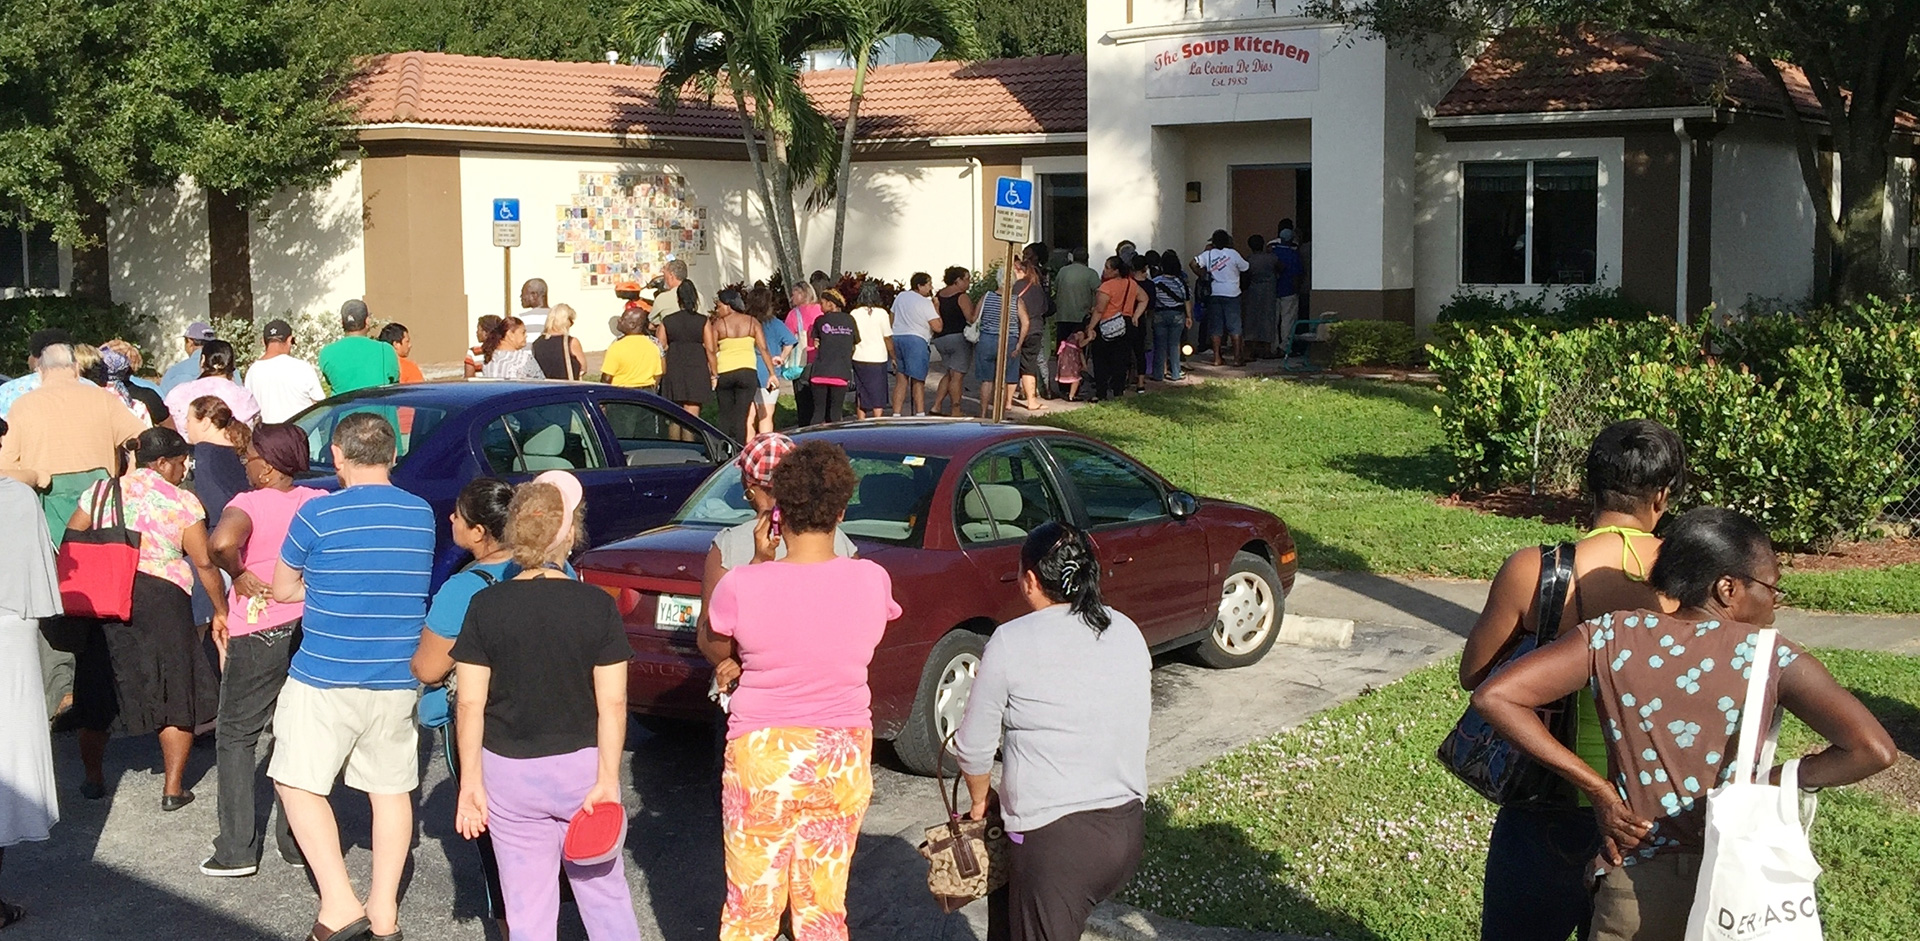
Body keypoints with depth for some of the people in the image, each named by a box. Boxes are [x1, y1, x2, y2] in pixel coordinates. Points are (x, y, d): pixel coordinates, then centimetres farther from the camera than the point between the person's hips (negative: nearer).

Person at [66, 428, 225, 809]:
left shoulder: (101, 492, 7)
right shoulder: (182, 502, -5)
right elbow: (204, 563, -6)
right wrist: (220, 610, 5)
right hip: (161, 601, -4)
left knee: (98, 693, 17)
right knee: (176, 695, 7)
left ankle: (93, 779, 30)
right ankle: (173, 788, 8)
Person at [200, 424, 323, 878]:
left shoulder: (250, 504, -15)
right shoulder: (320, 503, 1)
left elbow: (220, 543, -35)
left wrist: (240, 574, -17)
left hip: (259, 636, -5)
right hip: (311, 630, 5)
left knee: (235, 737, 7)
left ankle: (237, 850, 5)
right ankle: (298, 841, 19)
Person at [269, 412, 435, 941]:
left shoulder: (318, 515, -10)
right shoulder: (422, 515, 4)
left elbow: (282, 590, 2)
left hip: (325, 678, -5)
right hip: (398, 680, 5)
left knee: (298, 784, 8)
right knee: (391, 789, 13)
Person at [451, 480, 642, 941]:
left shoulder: (486, 606, -7)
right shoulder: (597, 606, -8)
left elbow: (471, 703, -7)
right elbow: (612, 702, -9)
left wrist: (471, 782, 0)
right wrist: (607, 780, -5)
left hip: (510, 773, 0)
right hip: (581, 766, 0)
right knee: (605, 894, 15)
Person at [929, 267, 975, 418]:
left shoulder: (938, 296, 11)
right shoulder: (962, 297, -11)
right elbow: (971, 318, -18)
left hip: (940, 339, 7)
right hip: (959, 337, -7)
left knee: (949, 373, 18)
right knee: (957, 376, -4)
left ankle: (936, 406, 10)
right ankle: (955, 412, -3)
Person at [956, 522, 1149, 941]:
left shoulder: (1011, 643, -9)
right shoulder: (1128, 633, 7)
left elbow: (974, 747, -2)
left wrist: (981, 800, 16)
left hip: (1056, 837, -7)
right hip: (1128, 827, 7)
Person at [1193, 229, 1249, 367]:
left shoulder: (1208, 254, 0)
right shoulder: (1232, 254, -8)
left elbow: (1194, 264, -3)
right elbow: (1245, 267, 1)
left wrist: (1203, 275, 10)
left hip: (1214, 294, 2)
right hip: (1231, 294, -2)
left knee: (1215, 327, 7)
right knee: (1234, 327, 2)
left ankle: (1216, 358, 7)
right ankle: (1237, 358, 0)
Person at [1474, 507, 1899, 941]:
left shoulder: (1612, 637, -6)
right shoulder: (1770, 657, -10)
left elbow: (1493, 696, -13)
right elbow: (1874, 750, -18)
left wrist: (1598, 789, -8)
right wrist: (1770, 783, -3)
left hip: (1637, 886, 0)